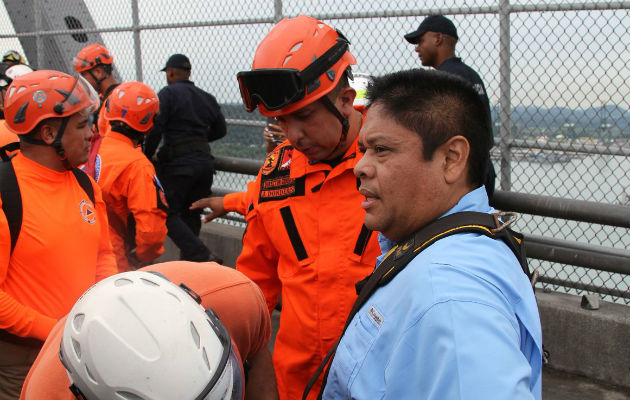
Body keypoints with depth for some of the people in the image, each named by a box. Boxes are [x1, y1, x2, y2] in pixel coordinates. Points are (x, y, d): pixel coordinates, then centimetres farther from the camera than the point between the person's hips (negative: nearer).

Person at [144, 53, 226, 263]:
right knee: (191, 214, 17)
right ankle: (188, 261, 18)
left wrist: (147, 156, -2)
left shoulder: (167, 94, -4)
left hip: (178, 163, -7)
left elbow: (155, 129, -14)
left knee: (168, 214, -2)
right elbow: (220, 130, 21)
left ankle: (203, 257, -16)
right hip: (205, 160, 7)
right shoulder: (207, 98, 16)